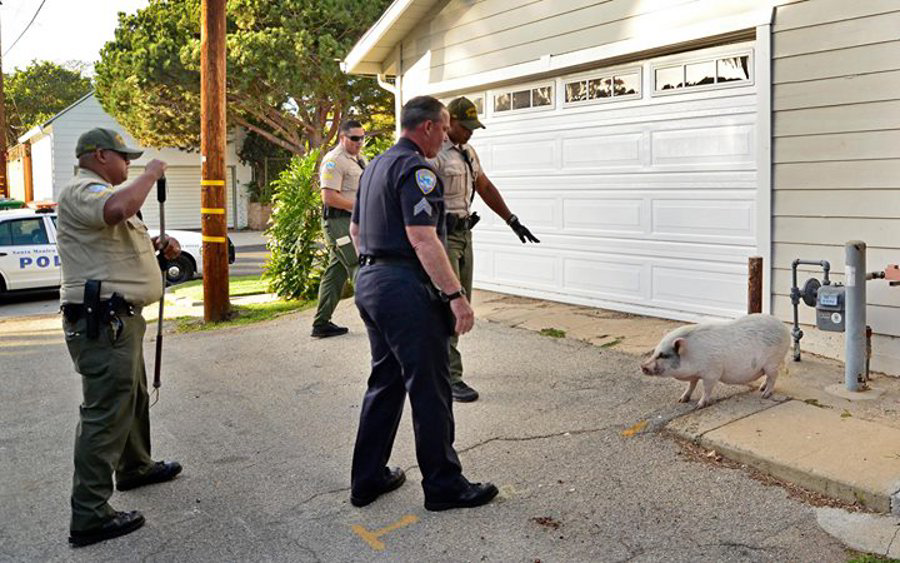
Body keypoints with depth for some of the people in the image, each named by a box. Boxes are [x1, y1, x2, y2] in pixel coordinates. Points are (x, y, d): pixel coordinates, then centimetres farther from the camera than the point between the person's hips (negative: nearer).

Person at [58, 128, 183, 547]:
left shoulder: (99, 192, 21)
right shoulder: (80, 191, -13)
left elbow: (123, 240, 33)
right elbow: (118, 209, -37)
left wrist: (159, 245, 11)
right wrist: (151, 174, -19)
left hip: (118, 319, 11)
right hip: (102, 320, -11)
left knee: (134, 398, 24)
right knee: (106, 414, -8)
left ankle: (135, 467, 43)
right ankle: (89, 516, -2)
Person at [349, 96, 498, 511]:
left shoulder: (376, 166, 18)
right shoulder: (416, 168, -13)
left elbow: (356, 229, 24)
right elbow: (423, 239, -23)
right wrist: (456, 295, -23)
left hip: (369, 280, 10)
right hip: (405, 289, -10)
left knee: (384, 383, 17)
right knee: (429, 389, -1)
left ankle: (367, 479, 24)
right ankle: (443, 485, 10)